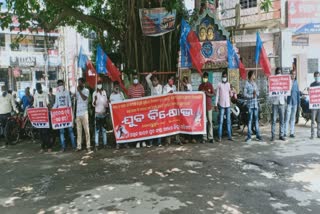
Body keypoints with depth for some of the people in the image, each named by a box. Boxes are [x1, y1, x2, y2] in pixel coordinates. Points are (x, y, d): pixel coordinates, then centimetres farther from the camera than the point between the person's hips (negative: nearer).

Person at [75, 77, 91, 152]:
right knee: (78, 131, 4)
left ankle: (88, 146, -1)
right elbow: (76, 100, 19)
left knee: (86, 130, -4)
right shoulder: (77, 91, 18)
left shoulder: (86, 90, 2)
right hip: (78, 113, 5)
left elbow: (84, 98, -17)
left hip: (84, 113, -5)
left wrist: (79, 91, -7)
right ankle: (78, 146, 6)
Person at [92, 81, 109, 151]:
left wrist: (107, 103, -7)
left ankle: (105, 143, 14)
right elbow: (93, 104, -6)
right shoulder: (94, 93, -2)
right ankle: (96, 145, -4)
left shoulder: (104, 92, 8)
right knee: (97, 129, -5)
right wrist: (95, 100, -26)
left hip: (104, 113, 4)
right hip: (97, 113, -3)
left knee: (104, 129, 9)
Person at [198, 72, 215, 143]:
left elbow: (213, 94, 3)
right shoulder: (200, 86, 10)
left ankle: (210, 137, 5)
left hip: (209, 105, -2)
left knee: (210, 121, 0)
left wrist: (208, 94, -15)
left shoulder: (210, 85, 3)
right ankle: (204, 137, 5)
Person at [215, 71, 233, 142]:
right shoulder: (219, 84, 0)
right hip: (221, 105, -4)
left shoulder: (229, 84, 10)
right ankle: (219, 136, -2)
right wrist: (216, 104, -5)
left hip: (228, 104, 4)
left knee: (228, 121, 8)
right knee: (221, 121, -5)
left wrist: (231, 92, -12)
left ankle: (229, 136, 14)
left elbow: (231, 95, 10)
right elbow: (217, 95, 0)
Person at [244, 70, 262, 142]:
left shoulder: (254, 83, 14)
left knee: (256, 119, 8)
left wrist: (256, 93, -6)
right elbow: (245, 94, -11)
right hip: (250, 104, -6)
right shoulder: (247, 83, -6)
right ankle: (249, 136, 3)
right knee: (250, 120, -3)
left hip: (255, 104, 6)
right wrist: (252, 96, -17)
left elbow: (258, 93, 15)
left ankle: (258, 135, 14)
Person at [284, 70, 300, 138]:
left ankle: (292, 132, 14)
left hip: (295, 102, 5)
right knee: (287, 118, -8)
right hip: (289, 102, -5)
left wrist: (299, 102, 12)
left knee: (293, 118, 9)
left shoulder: (296, 82, 12)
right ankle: (285, 132, -3)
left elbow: (298, 92, 15)